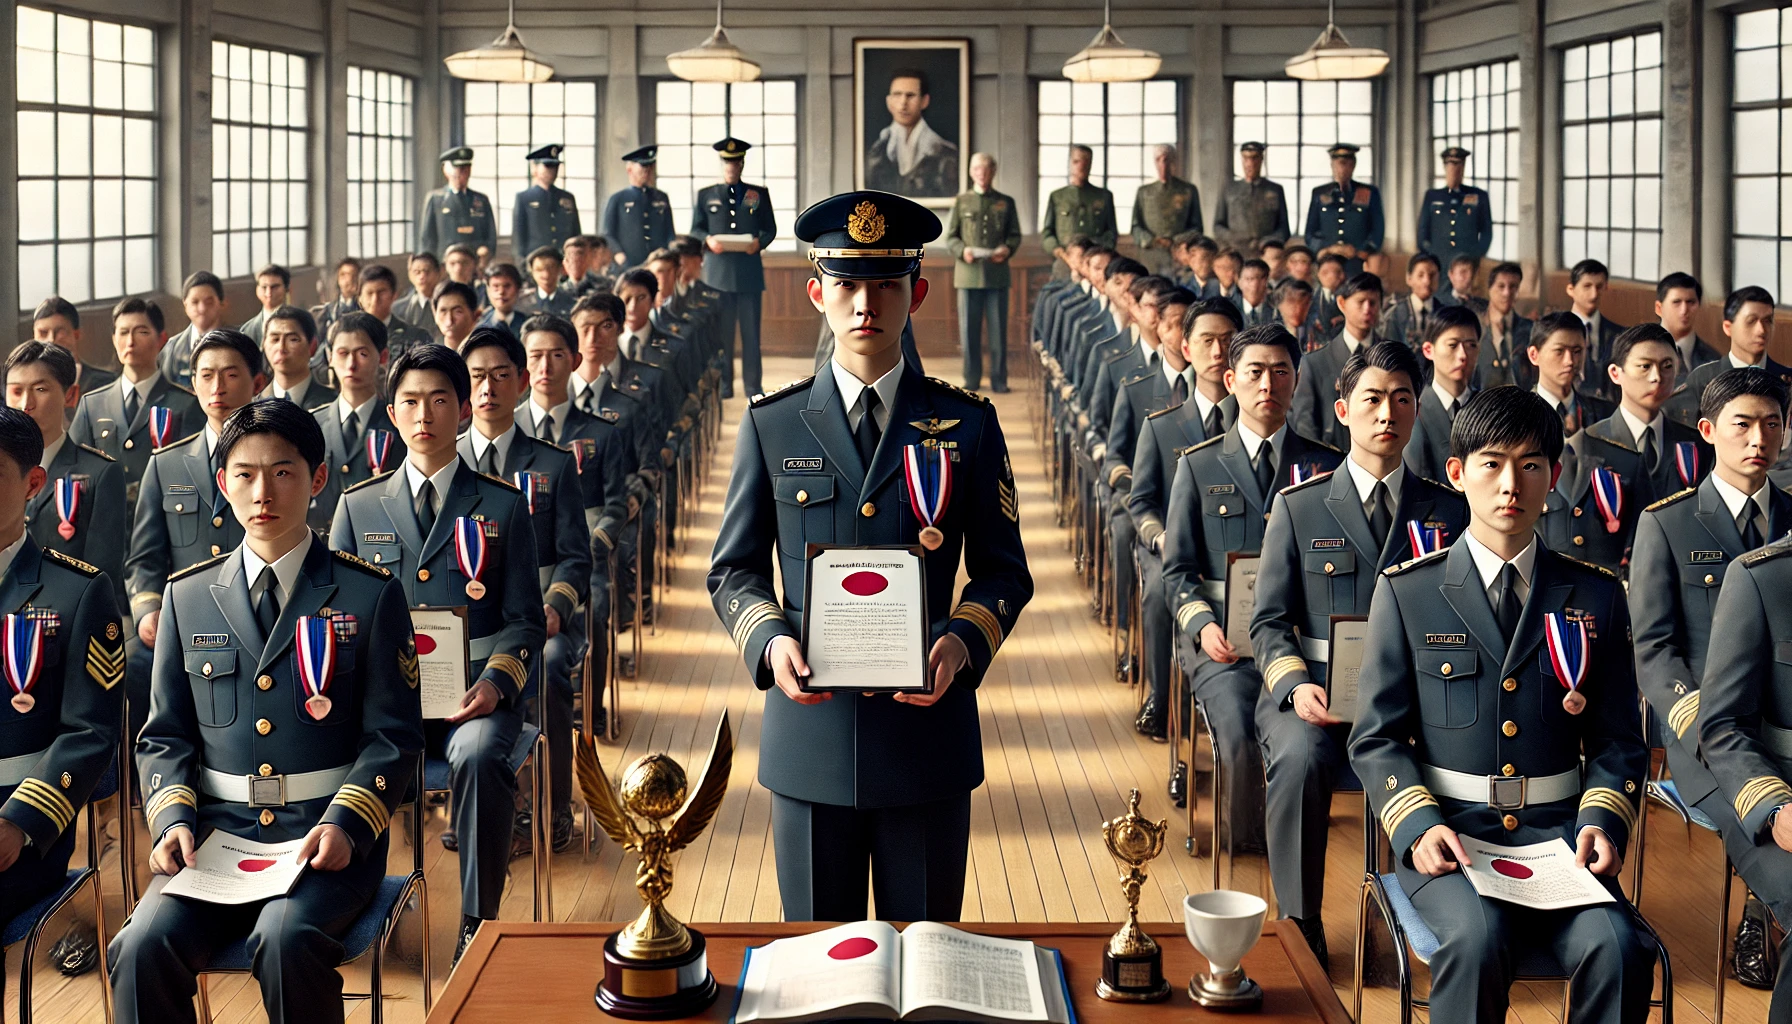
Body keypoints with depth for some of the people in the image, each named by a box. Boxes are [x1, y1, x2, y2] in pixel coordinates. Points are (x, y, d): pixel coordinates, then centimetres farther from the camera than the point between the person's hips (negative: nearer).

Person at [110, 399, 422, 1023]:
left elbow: (394, 737, 2)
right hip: (217, 831, 3)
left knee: (288, 940, -33)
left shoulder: (370, 596, 4)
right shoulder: (188, 596, 13)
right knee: (144, 947, -25)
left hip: (329, 834, -2)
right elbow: (165, 736, 15)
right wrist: (173, 819, -5)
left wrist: (344, 824, -14)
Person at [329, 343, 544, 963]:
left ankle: (479, 923, -24)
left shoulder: (503, 507, 12)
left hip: (472, 690, -1)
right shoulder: (358, 506, 17)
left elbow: (526, 621, 8)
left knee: (479, 754, -36)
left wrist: (497, 680, -13)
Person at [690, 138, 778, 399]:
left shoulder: (759, 194, 13)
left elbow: (770, 228, 11)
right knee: (721, 330, -1)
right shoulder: (705, 196, 14)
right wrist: (708, 240, -11)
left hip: (750, 271, 0)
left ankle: (753, 385, 4)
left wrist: (759, 242, -10)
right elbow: (695, 230, 10)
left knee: (751, 330, -1)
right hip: (718, 270, 0)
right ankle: (723, 384, 5)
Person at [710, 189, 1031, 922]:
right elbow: (734, 570, 9)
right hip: (810, 731, 0)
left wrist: (962, 641, -13)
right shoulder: (771, 425, 6)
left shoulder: (967, 425, 5)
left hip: (928, 725, 0)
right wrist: (771, 642, -11)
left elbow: (1004, 571, 7)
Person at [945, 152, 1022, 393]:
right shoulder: (962, 201, 12)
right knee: (969, 329, 1)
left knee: (998, 329, -1)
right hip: (968, 274, 0)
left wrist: (1007, 249, -11)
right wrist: (962, 251, -11)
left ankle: (999, 380, 5)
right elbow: (951, 236, 9)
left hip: (997, 274, 0)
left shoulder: (1006, 203, 12)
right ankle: (971, 380, 8)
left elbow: (1015, 236, 10)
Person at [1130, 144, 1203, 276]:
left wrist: (1176, 241, -6)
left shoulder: (1189, 191, 11)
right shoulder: (1144, 191, 15)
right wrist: (1151, 240, -7)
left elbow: (1196, 226, 11)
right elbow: (1135, 226, 13)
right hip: (1150, 255, 1)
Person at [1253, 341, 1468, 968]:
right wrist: (1296, 683, -14)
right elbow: (1270, 621, 7)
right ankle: (1299, 928, -18)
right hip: (1315, 691, 0)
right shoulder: (1297, 507, 10)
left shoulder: (1447, 511, 13)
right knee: (1300, 759, -34)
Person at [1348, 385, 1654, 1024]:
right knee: (1477, 938, -32)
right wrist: (1419, 825, -12)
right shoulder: (1406, 592, 6)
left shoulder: (1596, 596, 11)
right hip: (1447, 829, -2)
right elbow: (1376, 738, 5)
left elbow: (1618, 740, 13)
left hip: (1558, 828, 2)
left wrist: (1602, 822, -7)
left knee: (1617, 948, -27)